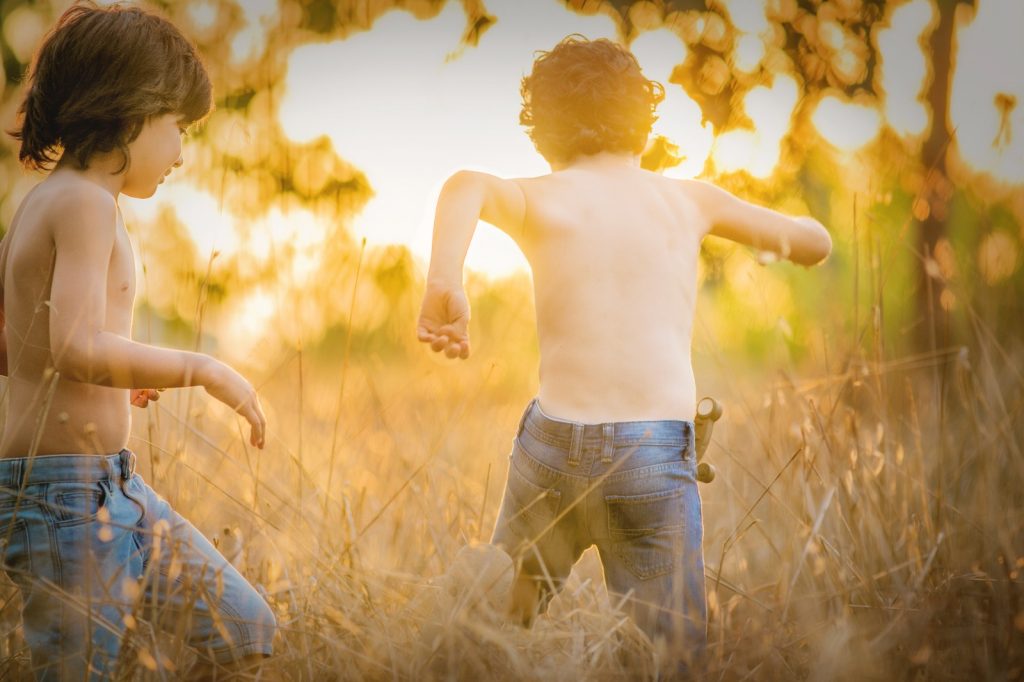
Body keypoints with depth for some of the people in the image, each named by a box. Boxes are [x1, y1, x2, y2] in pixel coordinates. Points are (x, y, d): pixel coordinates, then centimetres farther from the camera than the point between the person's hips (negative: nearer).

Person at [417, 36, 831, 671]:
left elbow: (468, 185, -18)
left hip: (553, 442, 1)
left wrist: (445, 283, -29)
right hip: (655, 454, 0)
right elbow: (816, 242, 24)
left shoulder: (542, 198, 6)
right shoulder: (688, 197, 12)